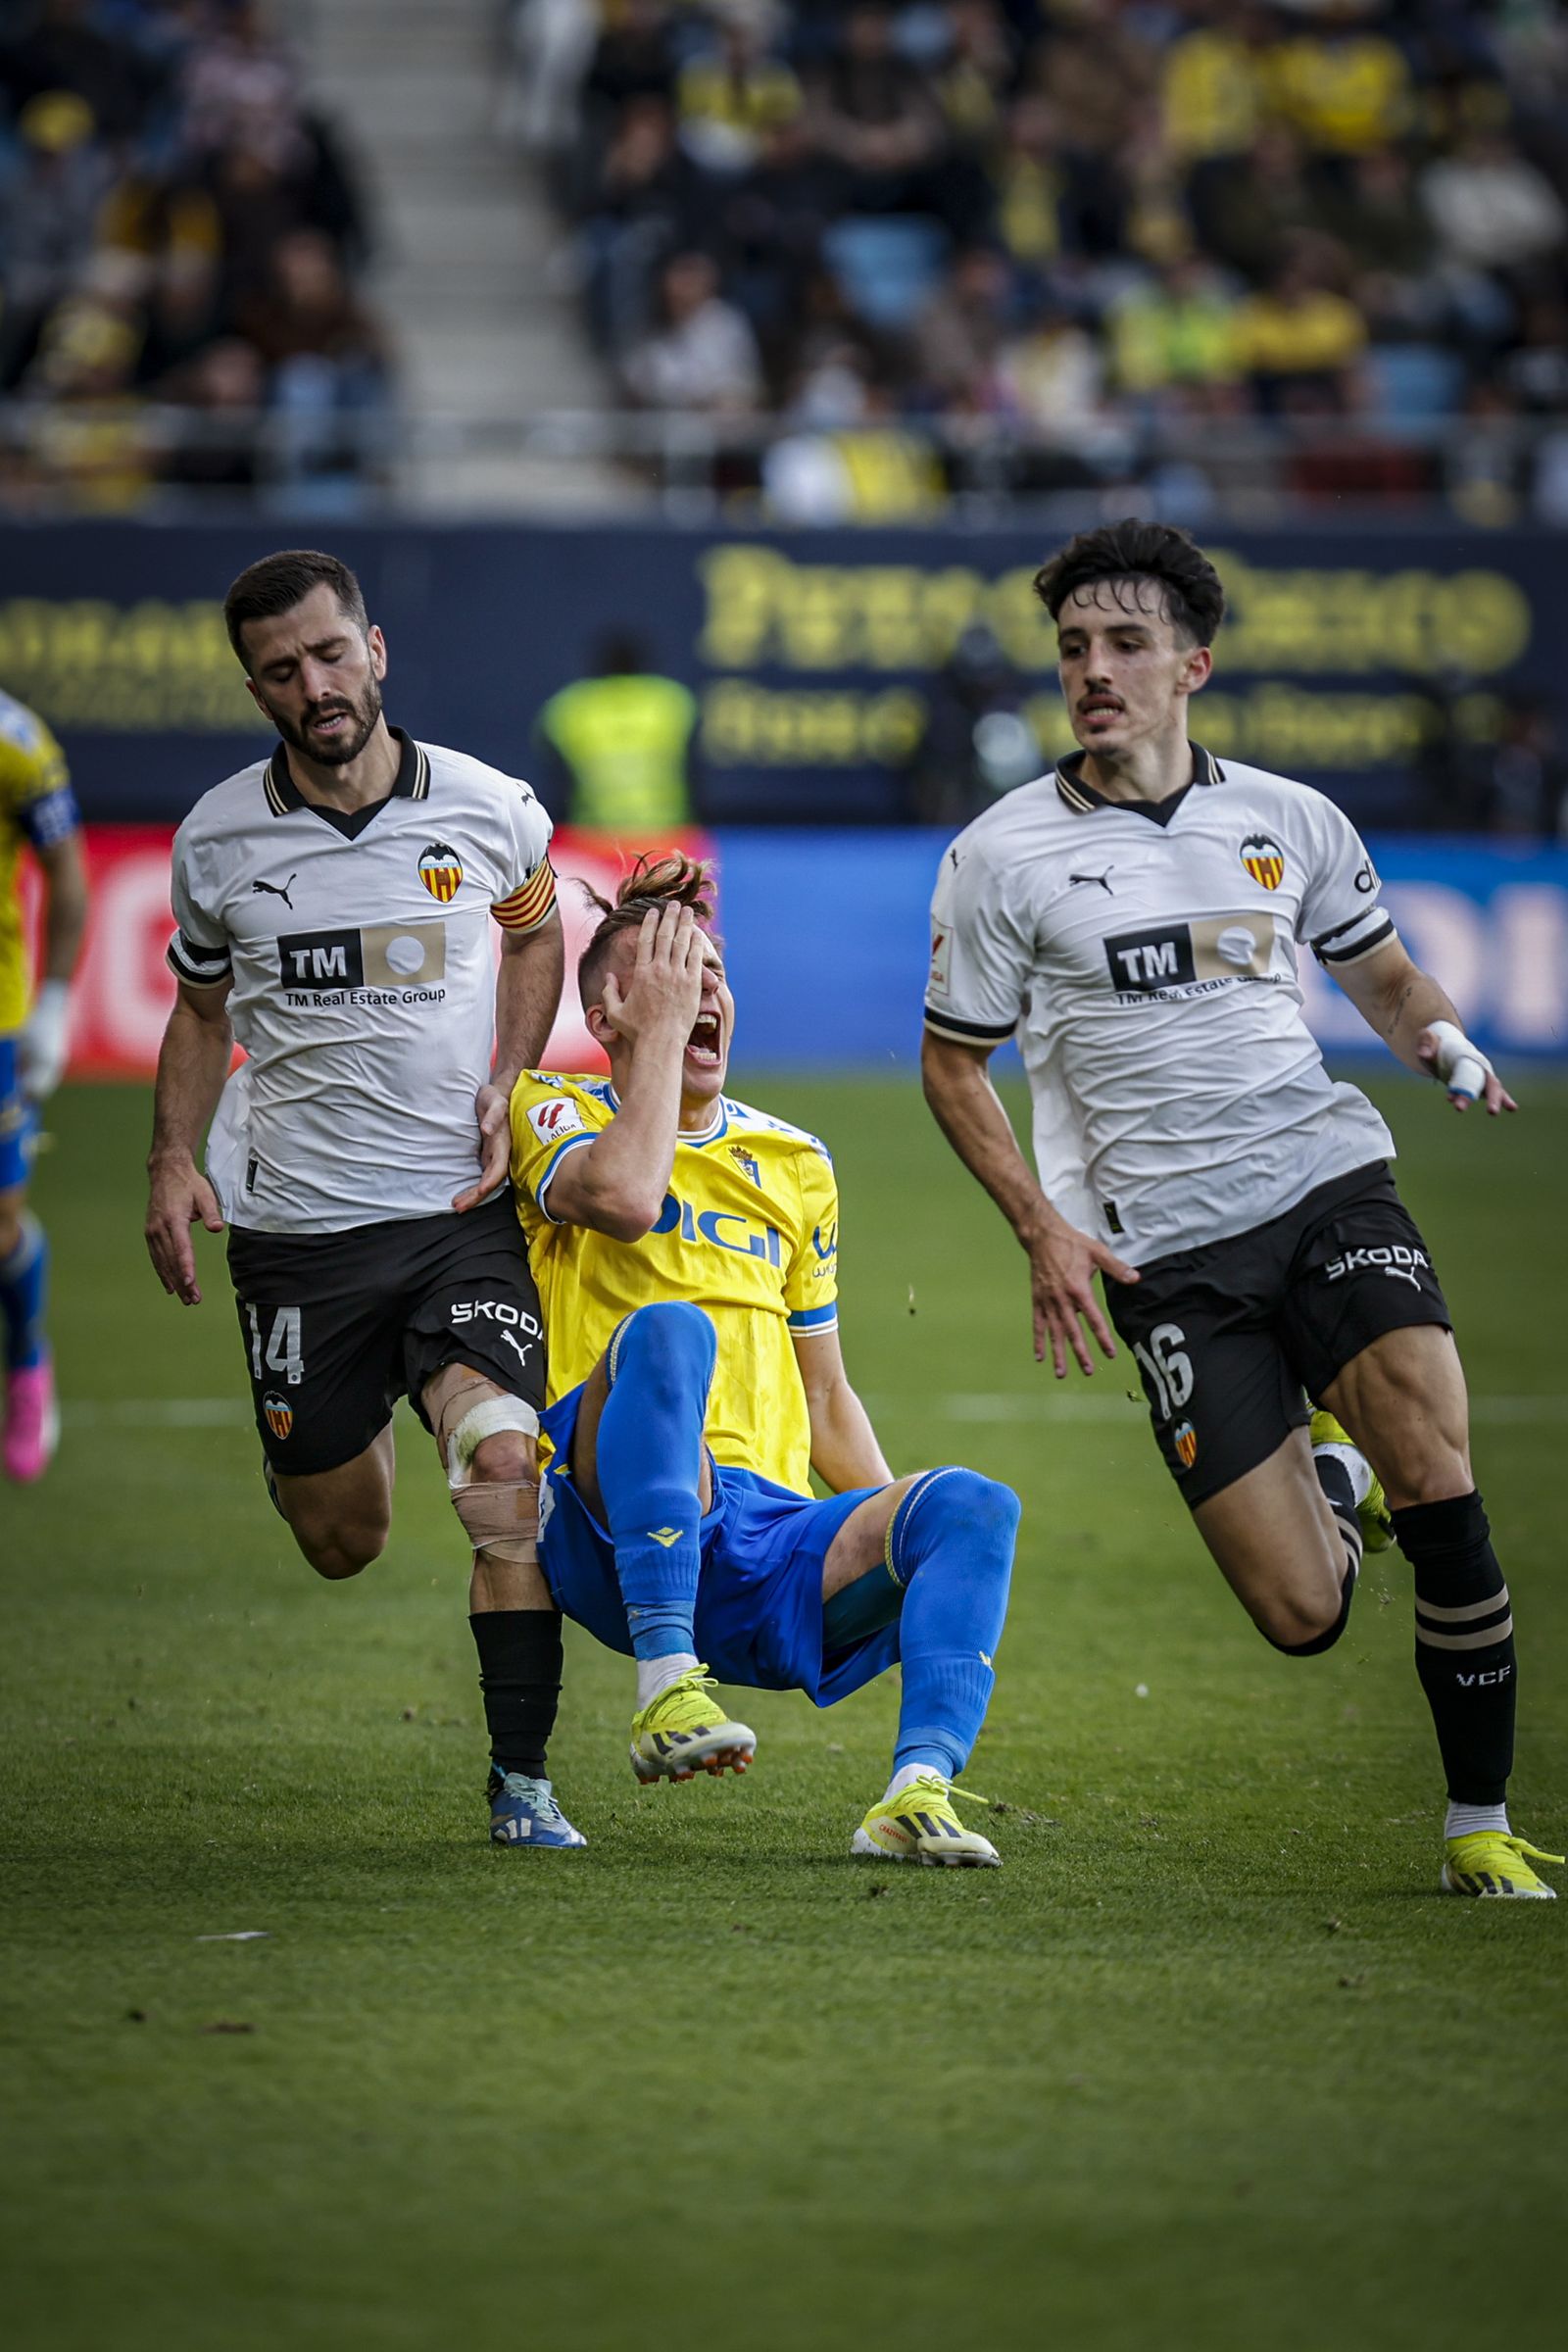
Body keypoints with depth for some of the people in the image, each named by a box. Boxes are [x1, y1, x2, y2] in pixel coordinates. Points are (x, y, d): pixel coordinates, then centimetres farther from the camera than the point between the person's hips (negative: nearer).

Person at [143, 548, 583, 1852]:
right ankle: (337, 1440, 48)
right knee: (342, 1544, 10)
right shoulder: (219, 838, -1)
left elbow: (534, 934, 18)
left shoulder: (491, 810, -3)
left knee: (506, 1469, -22)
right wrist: (173, 1161, 1)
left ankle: (520, 1782, -12)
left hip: (461, 1210, -1)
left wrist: (509, 1081, 2)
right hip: (294, 1228, 1)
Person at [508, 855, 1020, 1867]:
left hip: (770, 1541, 5)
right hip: (613, 1535, -5)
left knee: (975, 1507, -22)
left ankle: (919, 1792, -41)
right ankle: (666, 1690, -40)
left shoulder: (795, 1165, 23)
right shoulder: (555, 1112, 9)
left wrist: (897, 1544, 12)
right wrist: (658, 1028, -4)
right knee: (667, 1328, -34)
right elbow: (625, 1196, -17)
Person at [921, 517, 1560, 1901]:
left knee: (1441, 1494, -21)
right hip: (1165, 1252, -1)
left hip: (1328, 1178, 2)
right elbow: (954, 1063, 10)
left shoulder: (1289, 821, 8)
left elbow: (1384, 978, 23)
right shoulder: (1003, 858, 1)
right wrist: (1040, 1225, -4)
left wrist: (1444, 1040, 0)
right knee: (1302, 1617, -10)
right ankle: (1331, 1480, 28)